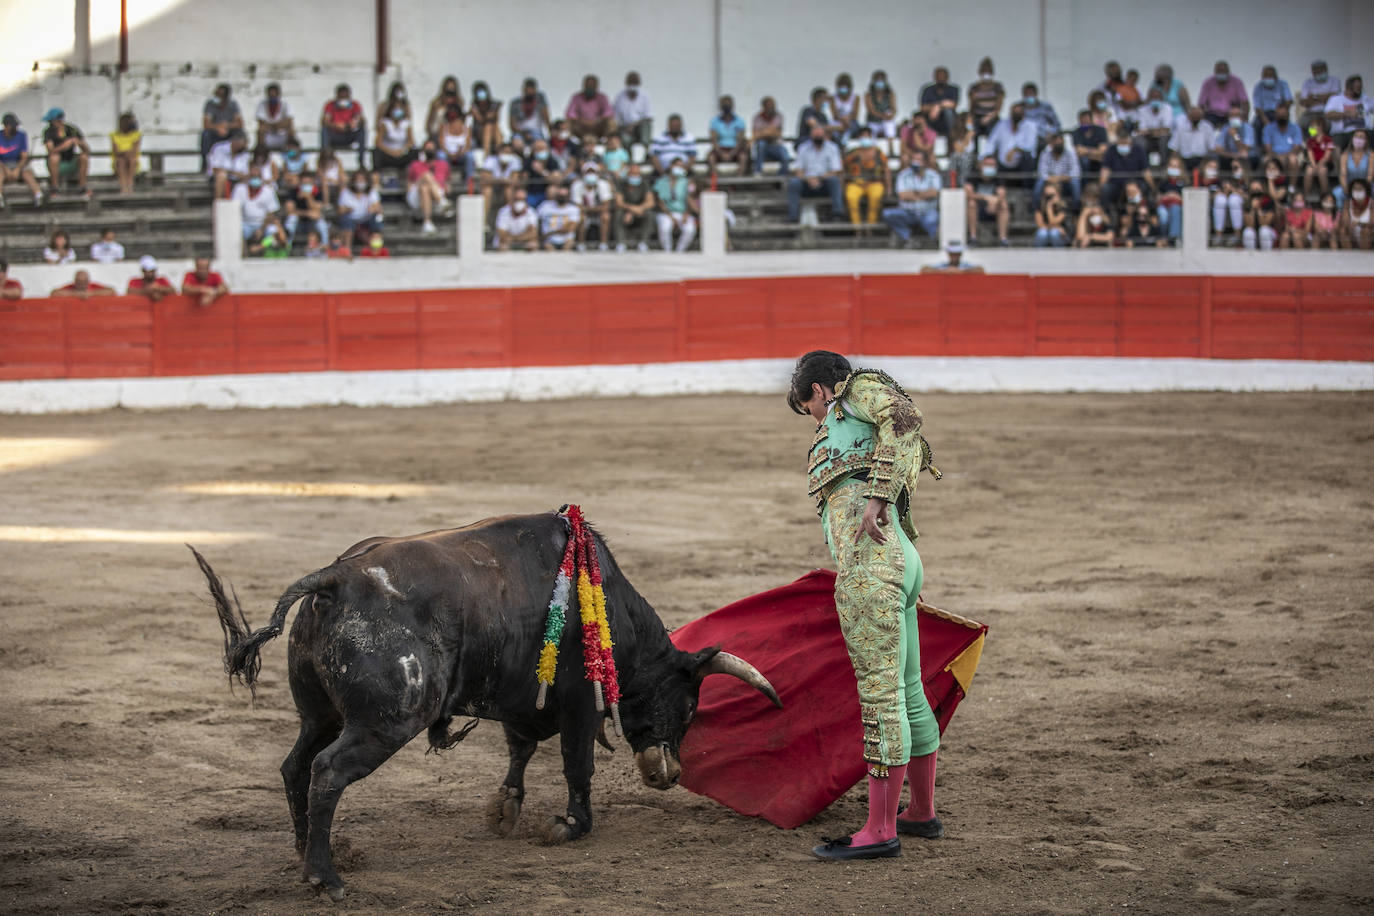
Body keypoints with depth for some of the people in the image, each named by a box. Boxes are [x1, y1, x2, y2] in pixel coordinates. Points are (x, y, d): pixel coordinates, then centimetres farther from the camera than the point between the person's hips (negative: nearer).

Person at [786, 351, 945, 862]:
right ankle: (922, 814, 30)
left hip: (870, 565, -10)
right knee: (907, 691, 18)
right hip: (902, 563, 10)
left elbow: (903, 417, -13)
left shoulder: (859, 391, 8)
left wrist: (877, 495, -21)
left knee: (881, 695, -9)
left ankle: (881, 831, -9)